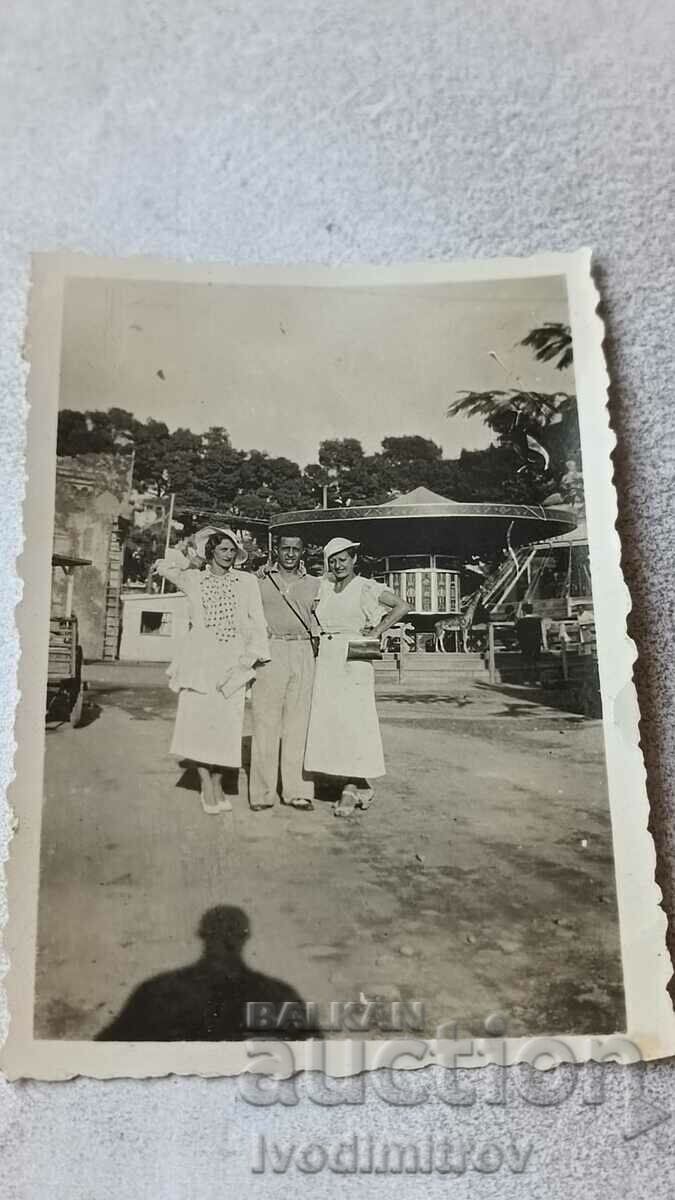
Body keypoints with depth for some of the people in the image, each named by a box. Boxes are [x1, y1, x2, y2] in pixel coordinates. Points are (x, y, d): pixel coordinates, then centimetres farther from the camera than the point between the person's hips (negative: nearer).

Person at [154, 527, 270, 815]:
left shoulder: (247, 582, 10)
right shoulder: (193, 579, 10)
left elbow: (257, 623, 9)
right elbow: (164, 567, 20)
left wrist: (251, 656, 1)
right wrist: (193, 560, 21)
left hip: (232, 660, 0)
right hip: (200, 656, 0)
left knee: (226, 721, -4)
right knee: (199, 718, -8)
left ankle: (217, 785, 11)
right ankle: (206, 784, 5)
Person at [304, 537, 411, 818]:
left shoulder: (365, 587, -2)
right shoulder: (324, 586, 14)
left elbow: (402, 606, -7)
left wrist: (375, 632, -8)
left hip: (353, 660, -6)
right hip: (326, 660, 6)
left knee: (352, 723, -8)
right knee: (329, 723, 4)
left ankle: (350, 790, -2)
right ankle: (361, 788, 13)